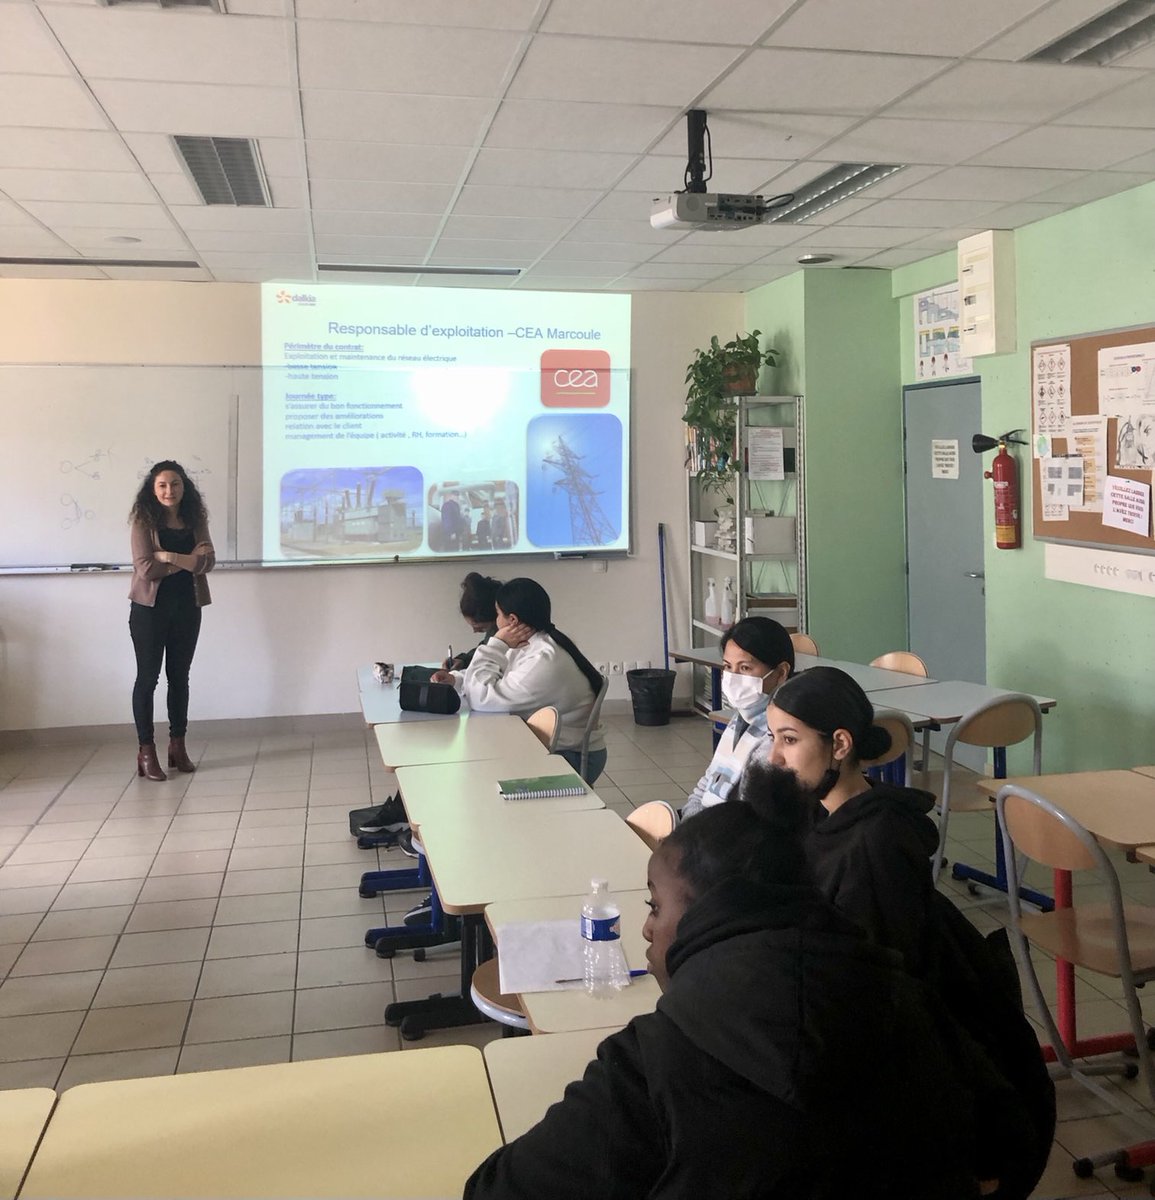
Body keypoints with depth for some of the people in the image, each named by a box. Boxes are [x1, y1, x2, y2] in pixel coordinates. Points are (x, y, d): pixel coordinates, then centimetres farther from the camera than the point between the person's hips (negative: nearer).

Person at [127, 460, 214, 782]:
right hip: (150, 608, -4)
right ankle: (146, 751, 5)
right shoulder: (144, 521, -7)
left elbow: (207, 562, -7)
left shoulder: (196, 520, 4)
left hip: (187, 607, 4)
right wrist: (188, 560, -12)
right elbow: (146, 568, -16)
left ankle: (178, 745, 20)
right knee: (148, 676, 1)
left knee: (179, 676, 10)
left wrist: (169, 556, -19)